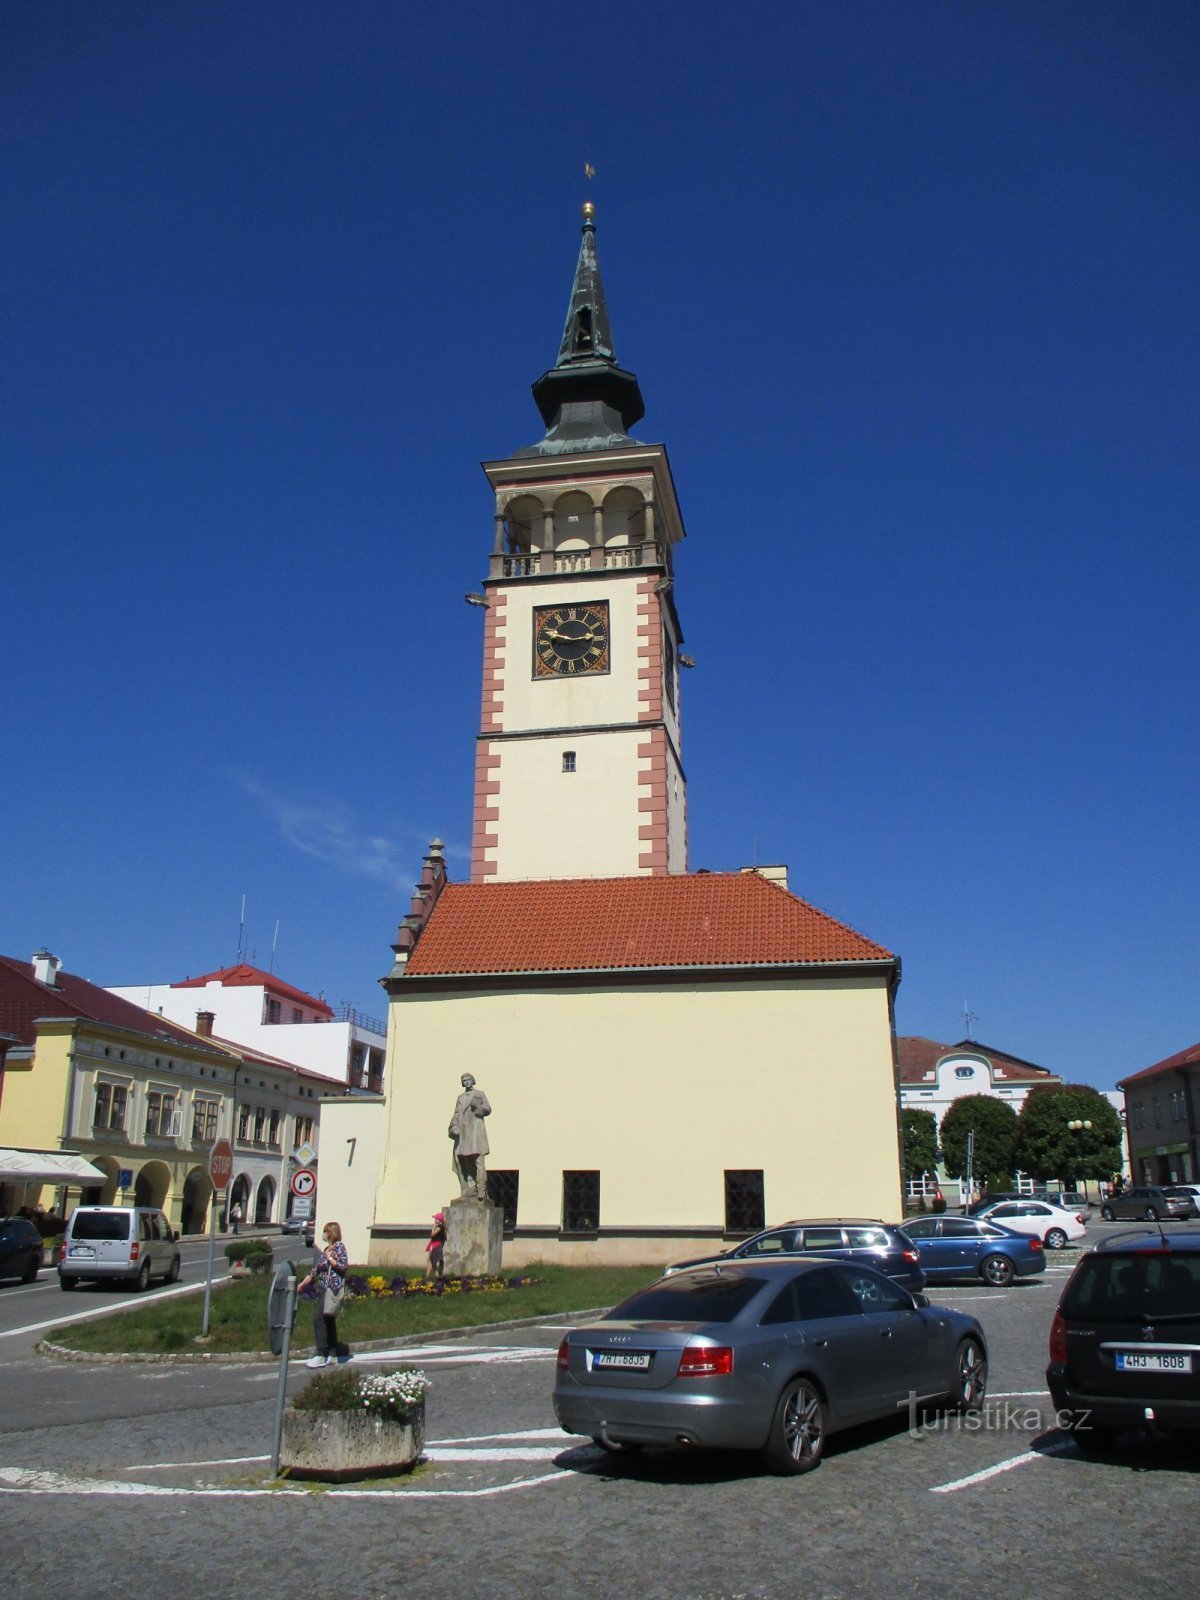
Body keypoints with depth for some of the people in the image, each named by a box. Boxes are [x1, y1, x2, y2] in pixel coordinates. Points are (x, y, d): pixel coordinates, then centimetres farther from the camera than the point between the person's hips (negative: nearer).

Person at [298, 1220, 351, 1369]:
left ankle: (321, 1356, -10)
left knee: (319, 1320, -12)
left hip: (332, 1289, -8)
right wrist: (302, 1284, 18)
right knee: (328, 1322, 9)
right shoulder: (327, 1249, 18)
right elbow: (315, 1270, 20)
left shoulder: (339, 1246, -6)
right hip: (322, 1290, 8)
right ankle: (332, 1356, 12)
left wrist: (329, 1258, -14)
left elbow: (343, 1266, -15)